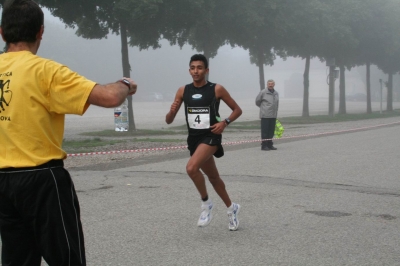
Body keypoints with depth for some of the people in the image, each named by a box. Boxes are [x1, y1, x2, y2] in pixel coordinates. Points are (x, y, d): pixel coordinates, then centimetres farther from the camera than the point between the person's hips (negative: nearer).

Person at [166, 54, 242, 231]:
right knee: (213, 177, 18)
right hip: (194, 138, 5)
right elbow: (168, 121, 3)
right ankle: (231, 208, 39)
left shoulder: (217, 89, -7)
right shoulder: (183, 91, 2)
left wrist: (225, 122, -15)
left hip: (210, 136, -5)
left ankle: (206, 203, -6)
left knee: (191, 168, -28)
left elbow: (237, 110, 3)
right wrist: (172, 111, -19)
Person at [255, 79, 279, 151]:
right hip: (265, 115, -6)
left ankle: (270, 145, 16)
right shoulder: (263, 92, -6)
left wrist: (275, 112, 15)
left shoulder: (276, 93, 13)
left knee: (271, 130, 9)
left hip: (273, 115, 6)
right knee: (265, 130, -4)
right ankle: (264, 145, -1)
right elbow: (257, 101, 4)